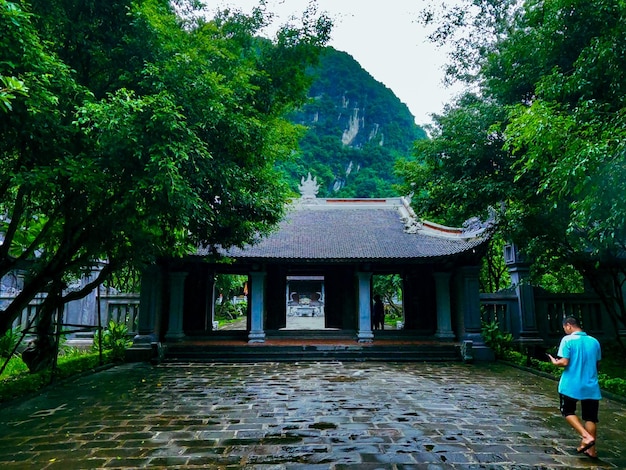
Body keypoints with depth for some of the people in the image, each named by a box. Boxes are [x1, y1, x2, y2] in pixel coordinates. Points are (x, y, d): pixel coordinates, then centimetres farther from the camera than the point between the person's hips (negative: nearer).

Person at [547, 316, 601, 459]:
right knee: (590, 418, 12)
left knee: (568, 411, 14)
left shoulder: (567, 340, -11)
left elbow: (564, 362, -17)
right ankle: (591, 450, 17)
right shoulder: (594, 341, 5)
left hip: (571, 385, -5)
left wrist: (555, 362, 3)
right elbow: (597, 364, 14)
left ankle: (586, 436, -4)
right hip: (591, 386, 5)